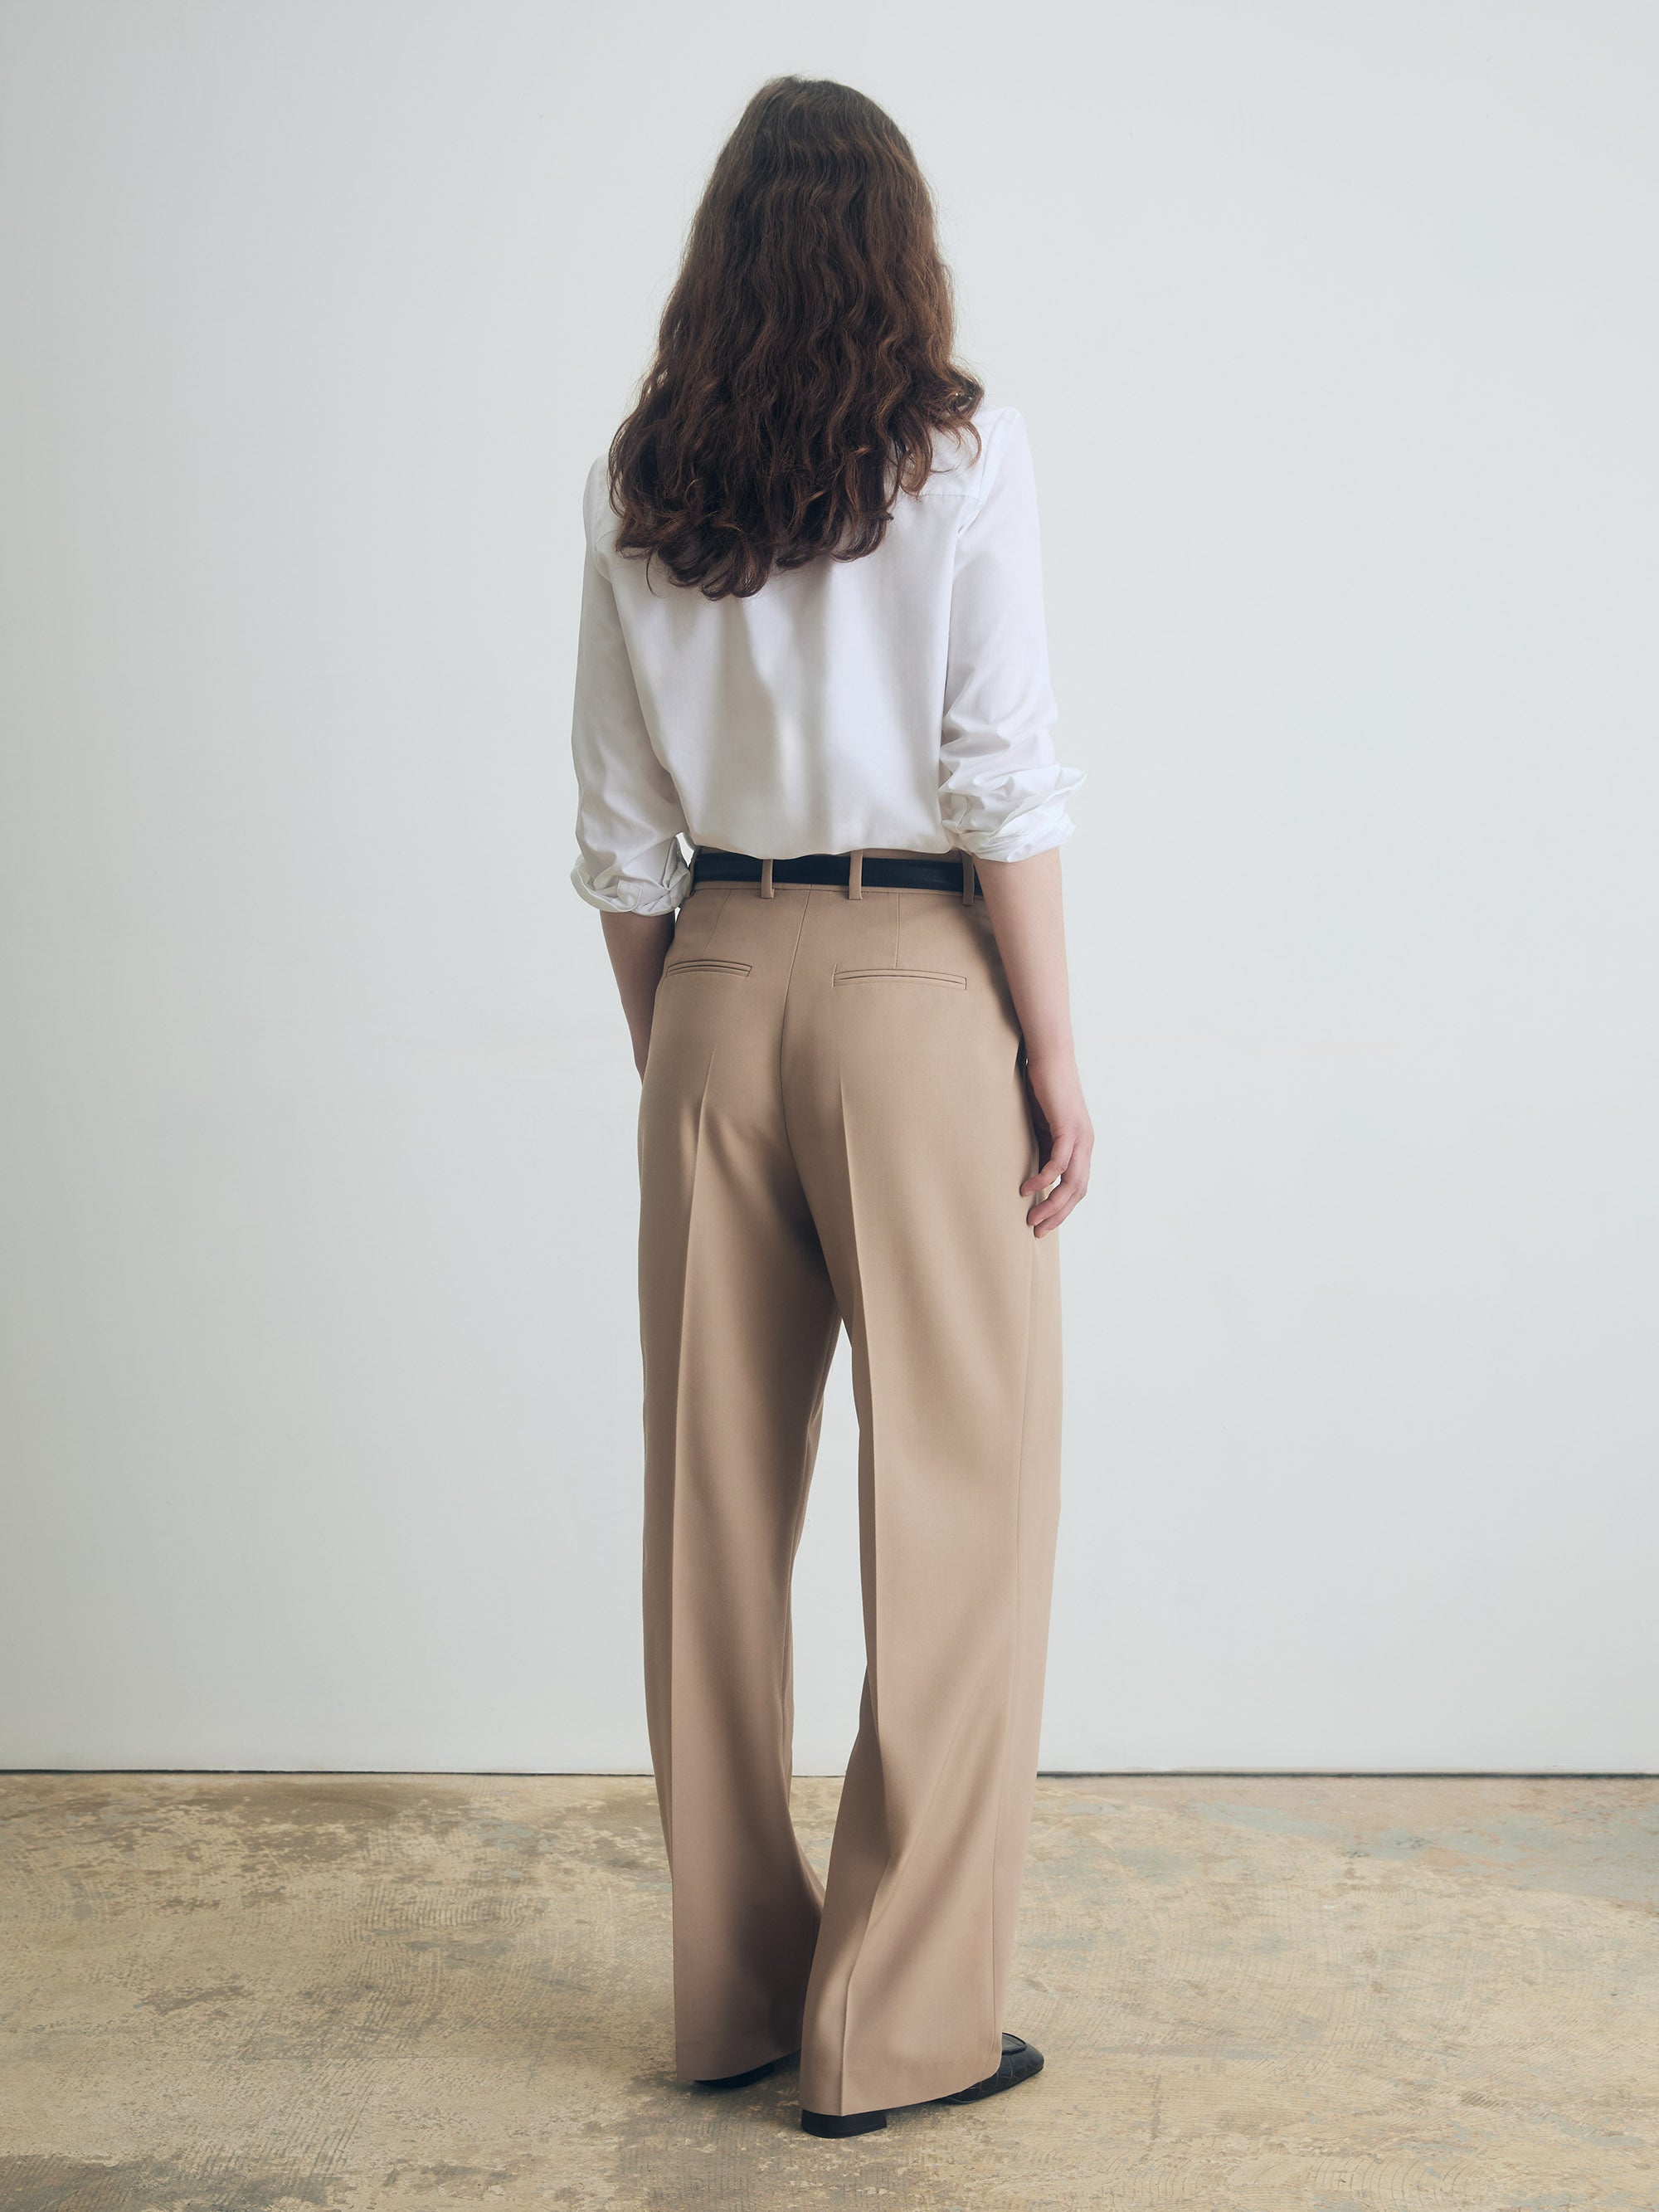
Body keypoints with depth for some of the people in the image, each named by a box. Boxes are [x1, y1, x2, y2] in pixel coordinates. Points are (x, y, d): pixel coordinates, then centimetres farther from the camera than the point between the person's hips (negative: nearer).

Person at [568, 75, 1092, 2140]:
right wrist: (1055, 1055, -4)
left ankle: (734, 1991, 22)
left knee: (717, 1500, 10)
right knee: (958, 1498, 4)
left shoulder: (632, 484, 7)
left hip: (710, 985, 5)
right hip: (915, 981, -4)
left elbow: (621, 830, 7)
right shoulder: (962, 450, -4)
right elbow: (1002, 782, -10)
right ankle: (899, 2022, 9)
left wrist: (670, 1053, 16)